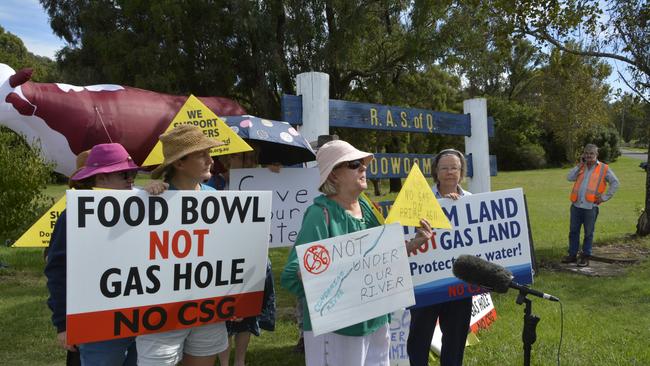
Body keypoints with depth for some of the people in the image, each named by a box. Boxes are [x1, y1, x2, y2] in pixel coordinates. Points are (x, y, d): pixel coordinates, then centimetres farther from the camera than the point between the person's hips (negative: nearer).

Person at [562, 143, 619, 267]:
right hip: (576, 205, 4)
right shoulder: (581, 167, 13)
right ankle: (572, 254, 19)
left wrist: (605, 197, -4)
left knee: (588, 233, 5)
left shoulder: (604, 169, 2)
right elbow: (570, 177, 0)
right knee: (573, 231, 9)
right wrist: (580, 164, -2)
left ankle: (585, 256, 16)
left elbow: (615, 183, 2)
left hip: (590, 207, -4)